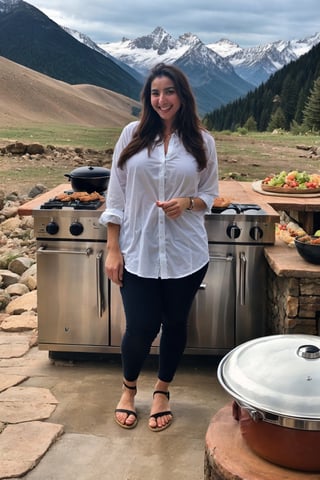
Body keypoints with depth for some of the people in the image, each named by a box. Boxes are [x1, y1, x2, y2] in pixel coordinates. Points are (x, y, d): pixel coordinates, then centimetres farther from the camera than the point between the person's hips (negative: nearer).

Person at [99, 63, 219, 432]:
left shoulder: (202, 141, 0)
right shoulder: (132, 134, -1)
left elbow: (210, 194, 8)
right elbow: (116, 195, 0)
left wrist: (187, 202, -15)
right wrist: (112, 249, -4)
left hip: (185, 253, 1)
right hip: (138, 252, -1)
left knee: (175, 324, 12)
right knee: (140, 328, 3)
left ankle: (162, 391, 37)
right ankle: (129, 389, 34)